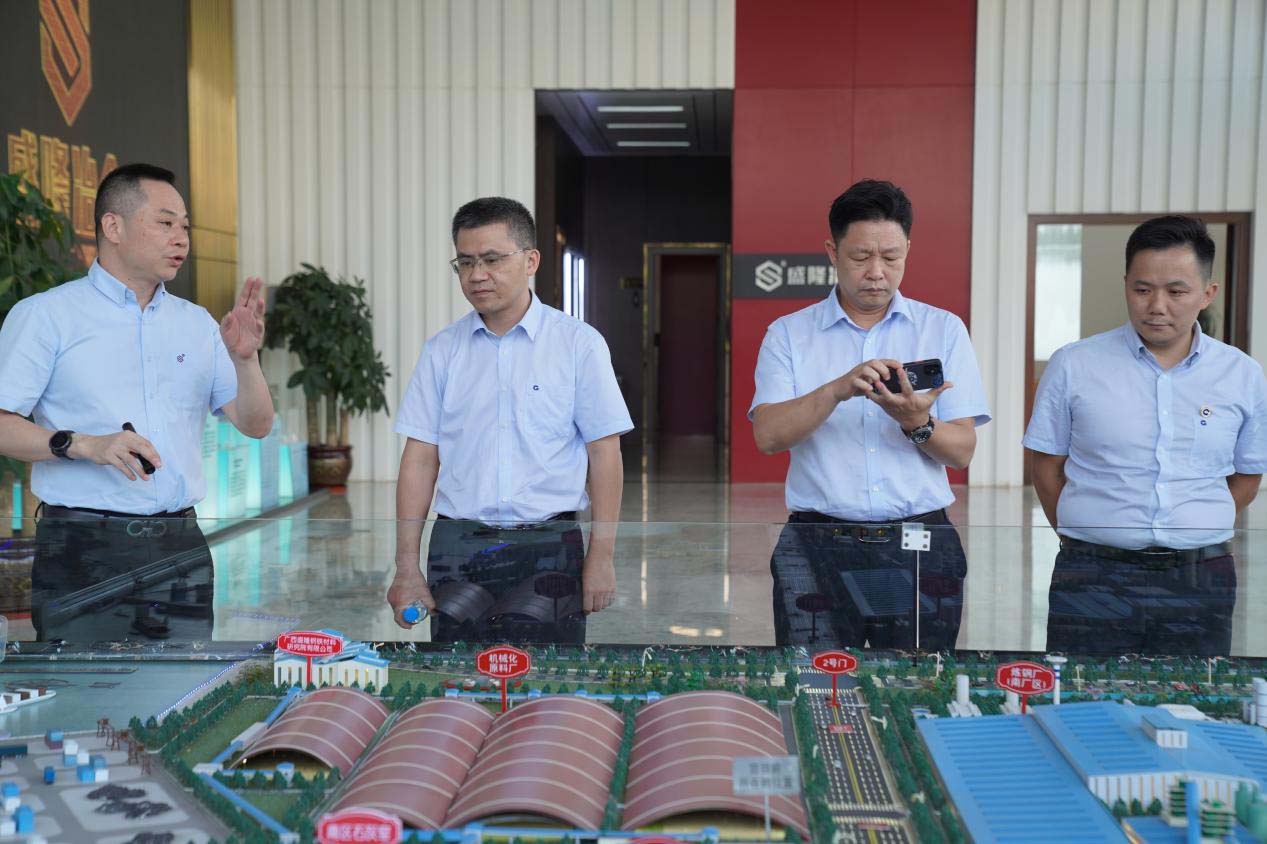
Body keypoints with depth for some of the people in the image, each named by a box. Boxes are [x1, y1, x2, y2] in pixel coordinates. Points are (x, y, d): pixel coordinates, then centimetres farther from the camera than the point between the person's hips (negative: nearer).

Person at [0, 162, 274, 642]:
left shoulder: (197, 324, 14)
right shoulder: (46, 315, 1)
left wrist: (244, 359, -8)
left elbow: (255, 425, 9)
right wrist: (84, 445, -21)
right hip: (84, 550, -4)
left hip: (181, 550, 4)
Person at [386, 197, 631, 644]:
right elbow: (420, 459, 6)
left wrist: (601, 558, -5)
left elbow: (604, 453, -1)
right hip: (457, 548, 2)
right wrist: (407, 566, 1)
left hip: (548, 545, -2)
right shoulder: (442, 350, 7)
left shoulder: (579, 343, 0)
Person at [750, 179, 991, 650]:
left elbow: (962, 452, 3)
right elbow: (767, 435, -7)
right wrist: (838, 390, -22)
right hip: (819, 547, -1)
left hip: (921, 547, 1)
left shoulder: (944, 330, 8)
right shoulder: (789, 334, 6)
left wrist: (917, 424, -18)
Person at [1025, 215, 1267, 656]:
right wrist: (1083, 538, 2)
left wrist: (1197, 534, 6)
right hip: (1092, 580, -2)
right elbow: (1047, 464, 6)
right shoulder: (1073, 365, 0)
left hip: (1201, 583, 2)